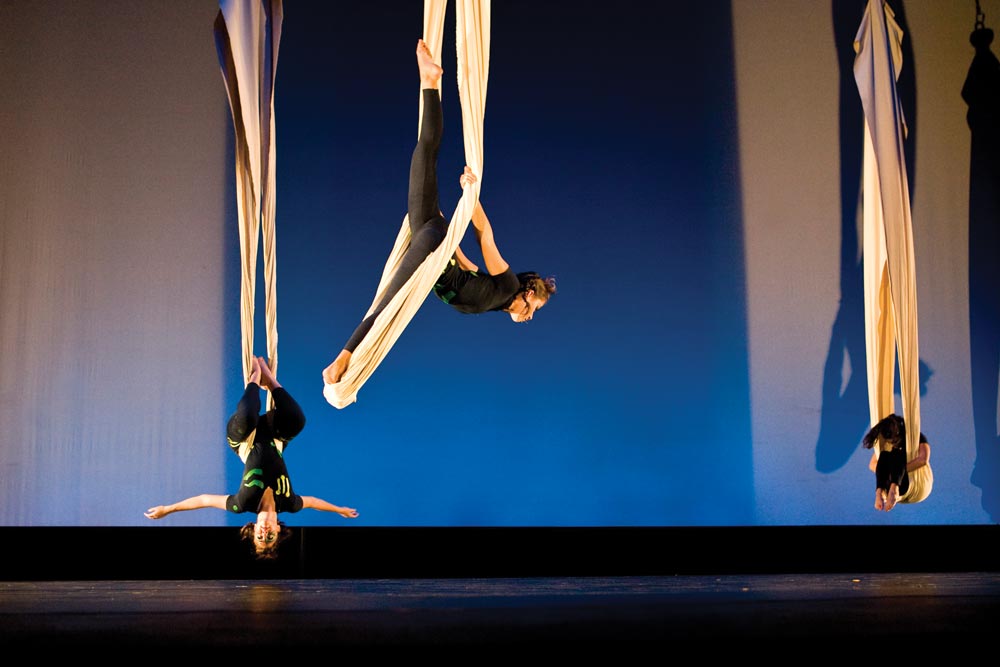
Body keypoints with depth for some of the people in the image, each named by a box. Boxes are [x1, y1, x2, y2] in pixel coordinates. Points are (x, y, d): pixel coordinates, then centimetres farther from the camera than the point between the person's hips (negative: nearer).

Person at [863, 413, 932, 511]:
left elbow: (923, 460, -27)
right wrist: (888, 472, -20)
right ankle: (879, 493, -51)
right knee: (884, 455, -25)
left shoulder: (918, 438, -7)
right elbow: (872, 464, -2)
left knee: (896, 454, -29)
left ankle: (894, 490, -59)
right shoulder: (885, 443, 7)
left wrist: (900, 470, -30)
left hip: (918, 484, -3)